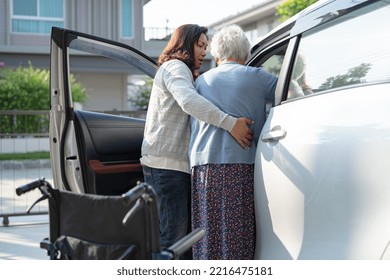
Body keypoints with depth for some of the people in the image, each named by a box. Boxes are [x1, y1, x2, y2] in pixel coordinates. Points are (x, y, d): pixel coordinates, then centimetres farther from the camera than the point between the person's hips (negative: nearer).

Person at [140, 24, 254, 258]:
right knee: (174, 236, -13)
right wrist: (230, 123, -32)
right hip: (166, 163, -10)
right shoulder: (175, 67, -4)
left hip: (178, 164, 10)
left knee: (186, 234, 9)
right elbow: (190, 101, -25)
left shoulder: (182, 72, 30)